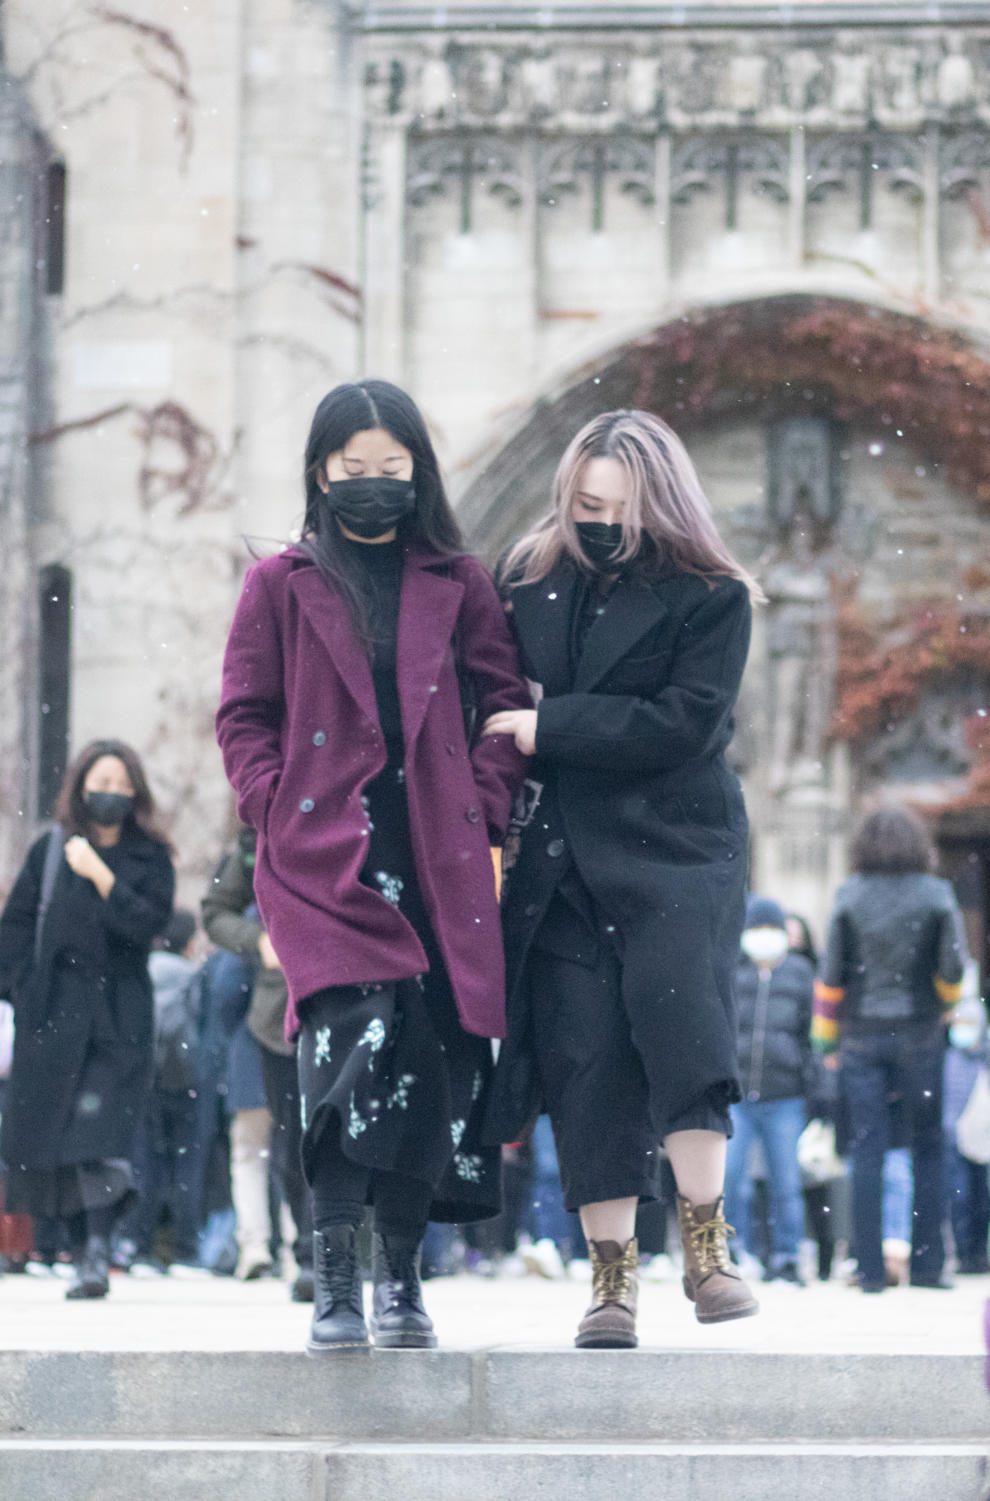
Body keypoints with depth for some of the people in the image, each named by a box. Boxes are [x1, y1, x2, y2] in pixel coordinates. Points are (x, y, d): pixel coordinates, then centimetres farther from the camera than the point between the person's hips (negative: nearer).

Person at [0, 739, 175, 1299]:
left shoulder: (151, 859, 6)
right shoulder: (49, 852, 9)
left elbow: (149, 923, -8)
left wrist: (100, 876, -14)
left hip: (121, 1017, -2)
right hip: (53, 1015, 2)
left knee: (102, 1134, -16)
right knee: (49, 1139, 2)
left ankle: (97, 1252, -23)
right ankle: (82, 1250, 12)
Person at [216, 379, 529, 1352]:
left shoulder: (457, 584, 13)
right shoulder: (281, 586, 10)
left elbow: (503, 703, 12)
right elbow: (243, 716, 9)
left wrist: (486, 808, 0)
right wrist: (277, 809, -4)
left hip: (439, 859, 2)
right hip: (325, 857, -2)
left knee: (436, 1057, 0)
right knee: (353, 1035, -17)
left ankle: (399, 1271, 13)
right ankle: (334, 1279, -16)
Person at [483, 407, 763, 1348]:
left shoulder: (708, 598, 0)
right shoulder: (526, 582, 12)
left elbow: (687, 721, -10)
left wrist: (551, 728, -10)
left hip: (672, 850, -3)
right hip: (556, 857, 3)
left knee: (678, 1014, -21)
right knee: (584, 1056, -3)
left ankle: (705, 1245, -12)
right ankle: (611, 1274, 2)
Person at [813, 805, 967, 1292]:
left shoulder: (849, 898, -2)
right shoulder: (936, 896, -4)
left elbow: (831, 974, -1)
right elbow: (952, 967, -8)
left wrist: (826, 1039, 8)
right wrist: (945, 1005, 13)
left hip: (862, 1034, 1)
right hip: (919, 1033, -1)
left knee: (866, 1151, 2)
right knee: (927, 1149, 7)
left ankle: (870, 1267, 0)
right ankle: (925, 1263, 5)